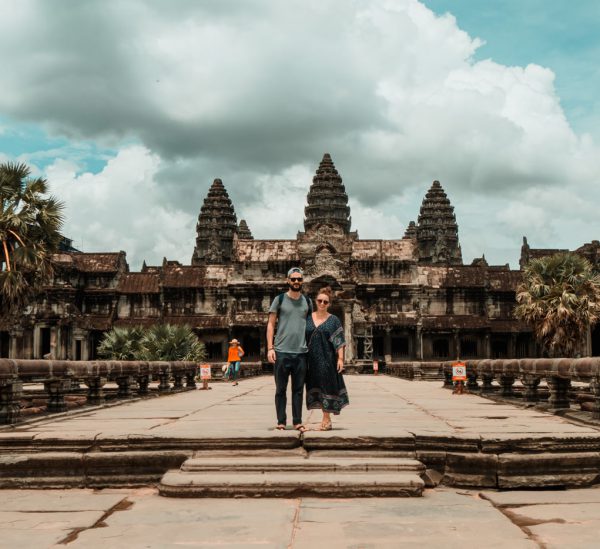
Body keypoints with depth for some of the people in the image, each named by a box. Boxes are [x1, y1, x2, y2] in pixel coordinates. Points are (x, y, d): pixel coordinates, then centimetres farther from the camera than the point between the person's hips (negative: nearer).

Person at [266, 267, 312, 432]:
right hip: (282, 351, -2)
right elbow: (271, 324, 2)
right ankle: (281, 421, 10)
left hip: (301, 352, 2)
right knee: (281, 389, 4)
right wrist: (270, 348, -7)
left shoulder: (307, 301, 11)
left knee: (298, 389, 6)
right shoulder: (279, 299, 2)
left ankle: (297, 421, 12)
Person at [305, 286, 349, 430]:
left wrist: (340, 358, -12)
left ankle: (326, 419, 3)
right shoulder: (308, 318, 9)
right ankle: (326, 419, 14)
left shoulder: (334, 320, 0)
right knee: (316, 388, 5)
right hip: (312, 359, 3)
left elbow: (340, 342, -4)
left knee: (327, 386, -3)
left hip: (327, 359, -3)